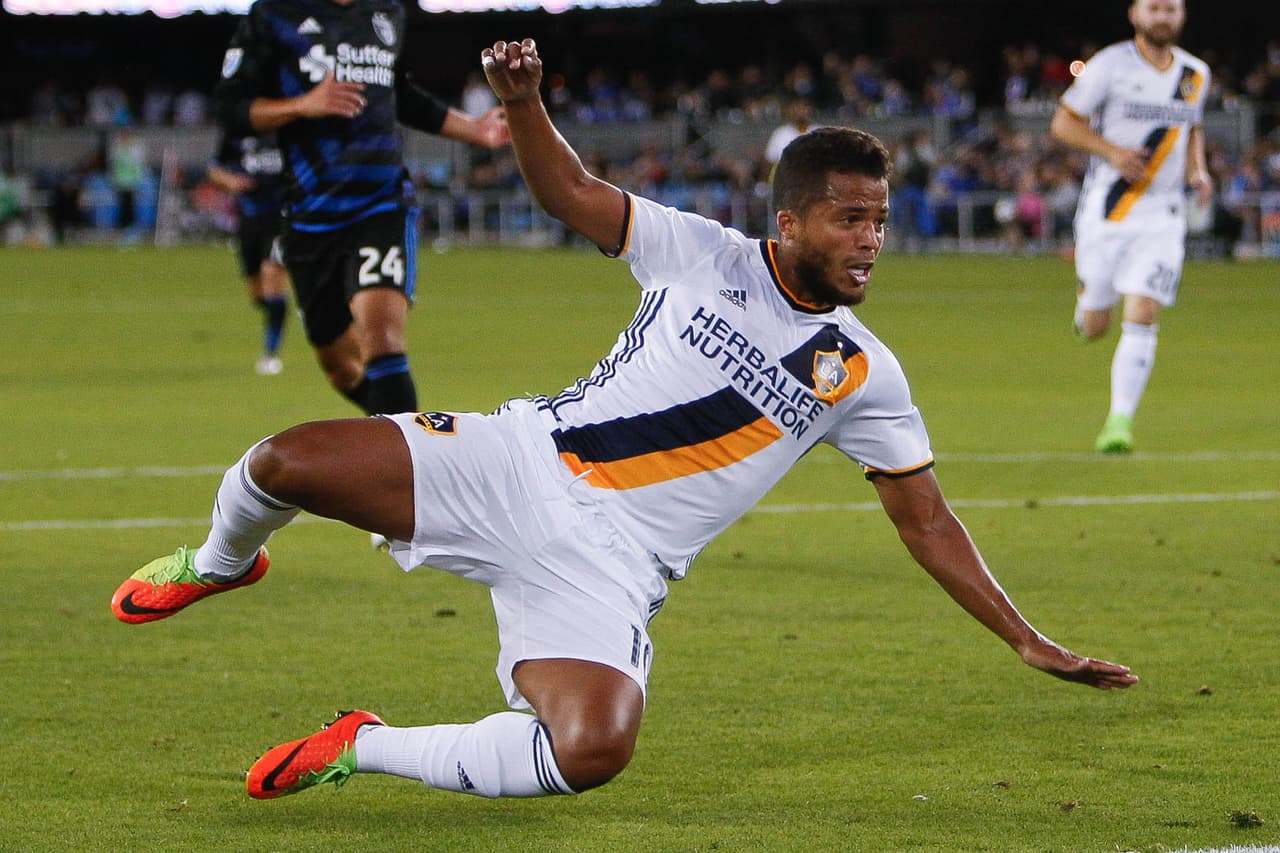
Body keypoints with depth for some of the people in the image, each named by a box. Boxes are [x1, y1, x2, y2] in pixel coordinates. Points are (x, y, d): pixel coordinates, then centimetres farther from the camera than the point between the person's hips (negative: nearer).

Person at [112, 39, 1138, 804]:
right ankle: (221, 565, 20)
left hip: (608, 563, 0)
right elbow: (572, 192, 8)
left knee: (593, 754, -31)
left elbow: (925, 516, 12)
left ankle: (363, 750, -6)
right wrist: (525, 103, -13)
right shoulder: (704, 255, 3)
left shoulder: (863, 374, 5)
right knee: (289, 461, -20)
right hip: (522, 463, 0)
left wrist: (1027, 638, 8)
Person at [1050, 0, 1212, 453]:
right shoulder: (1110, 65, -7)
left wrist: (1198, 170, 5)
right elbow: (1063, 122, -3)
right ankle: (1087, 296, 41)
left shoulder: (1196, 75, 7)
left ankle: (1120, 421, -5)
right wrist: (1112, 151, -17)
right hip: (1106, 211, -2)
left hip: (1163, 216, 2)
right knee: (1093, 328, 4)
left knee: (1141, 320, -12)